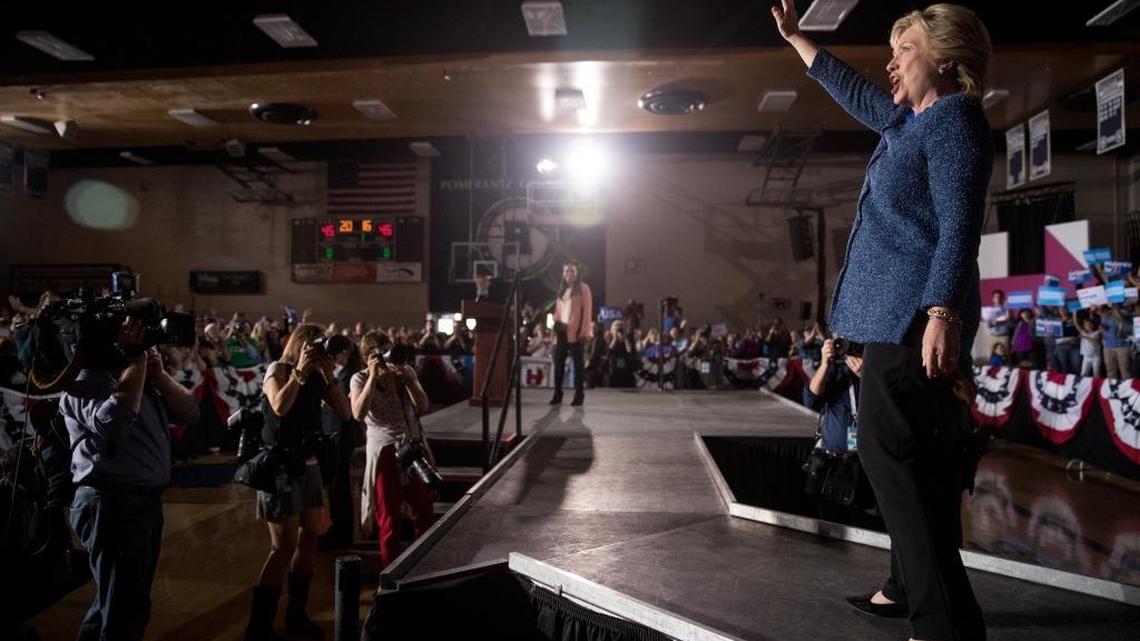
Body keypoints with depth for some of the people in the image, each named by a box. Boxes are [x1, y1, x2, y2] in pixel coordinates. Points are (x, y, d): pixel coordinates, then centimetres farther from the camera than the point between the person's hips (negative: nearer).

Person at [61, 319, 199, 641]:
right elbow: (115, 421, -29)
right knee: (126, 611, -2)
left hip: (148, 500, 8)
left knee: (123, 602, 24)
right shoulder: (83, 383, -10)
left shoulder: (142, 376, 13)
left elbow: (190, 414, 8)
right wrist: (136, 358, -20)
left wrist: (157, 372, -4)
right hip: (110, 503, -8)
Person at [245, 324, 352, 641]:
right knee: (284, 546, -8)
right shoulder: (278, 370, -7)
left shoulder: (317, 376, 8)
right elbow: (280, 407, -26)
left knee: (310, 538, 11)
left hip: (309, 465, 7)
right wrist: (300, 370, -22)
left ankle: (296, 615, 24)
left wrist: (328, 374, -7)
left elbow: (345, 412, 1)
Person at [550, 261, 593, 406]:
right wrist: (555, 326, 9)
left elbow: (587, 310, -7)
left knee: (577, 361, -2)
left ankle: (579, 393, 2)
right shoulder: (561, 289, 20)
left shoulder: (583, 288, 1)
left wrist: (584, 331, -15)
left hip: (575, 331, -6)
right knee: (558, 361, 3)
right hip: (561, 330, 6)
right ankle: (557, 393, 9)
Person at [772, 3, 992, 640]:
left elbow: (958, 226, -18)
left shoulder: (954, 116, -7)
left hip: (914, 311, -10)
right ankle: (911, 588, 21)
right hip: (898, 309, 10)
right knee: (916, 459, 11)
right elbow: (853, 90, 36)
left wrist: (942, 312, -27)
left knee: (890, 448, -13)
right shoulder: (911, 120, 20)